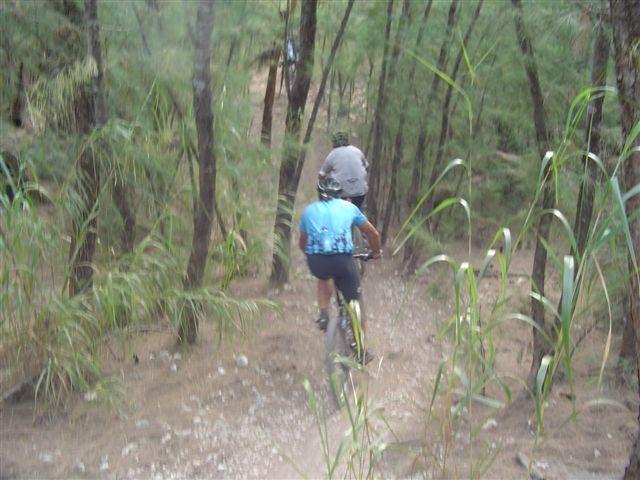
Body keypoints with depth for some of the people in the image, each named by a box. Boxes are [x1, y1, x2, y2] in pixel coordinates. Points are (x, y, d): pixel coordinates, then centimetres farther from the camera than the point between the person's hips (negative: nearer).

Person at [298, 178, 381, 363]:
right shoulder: (349, 207, 21)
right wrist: (376, 252, 48)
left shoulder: (309, 210, 23)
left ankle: (323, 315, 20)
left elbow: (302, 243, 33)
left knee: (323, 277, 38)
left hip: (316, 262, 2)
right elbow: (373, 233, 30)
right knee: (355, 303, 17)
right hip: (342, 259, -1)